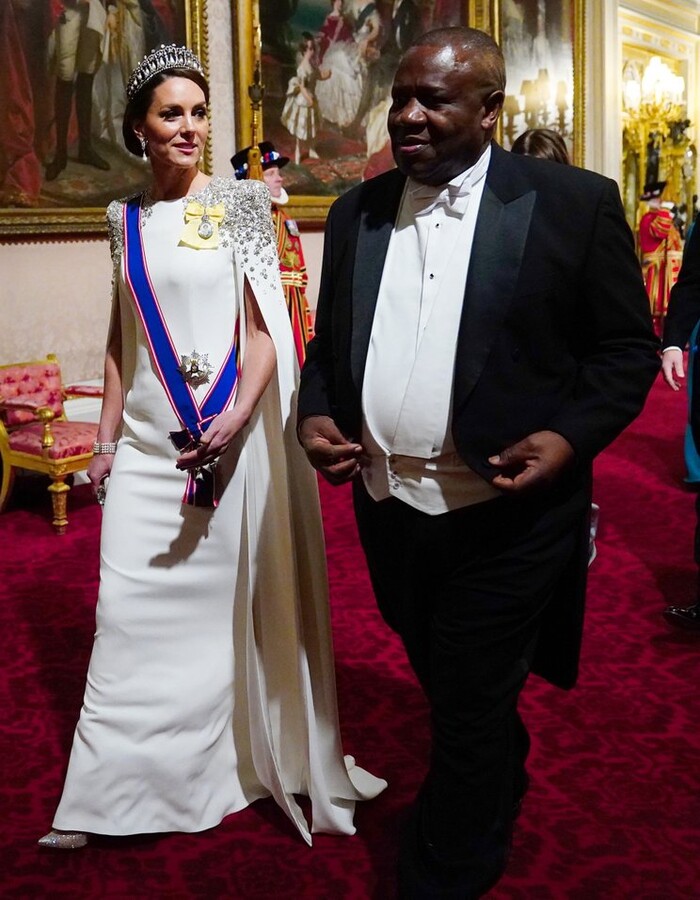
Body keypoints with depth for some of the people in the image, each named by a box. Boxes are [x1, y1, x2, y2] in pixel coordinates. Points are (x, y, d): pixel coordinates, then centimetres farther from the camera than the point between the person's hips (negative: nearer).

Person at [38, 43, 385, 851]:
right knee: (131, 609, 4)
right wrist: (107, 437, 11)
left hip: (232, 435, -3)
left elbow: (267, 325, -7)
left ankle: (247, 757, 25)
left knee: (233, 600, 5)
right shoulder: (126, 218, 11)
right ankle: (109, 793, 16)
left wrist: (238, 417, -21)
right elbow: (121, 338, 14)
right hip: (147, 442, 4)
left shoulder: (238, 204, -2)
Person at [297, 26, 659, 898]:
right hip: (386, 508, 6)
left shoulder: (574, 202, -7)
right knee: (448, 688, 25)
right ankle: (497, 799, 53)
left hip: (505, 516, -5)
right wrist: (315, 413, -3)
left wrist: (570, 436, -18)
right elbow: (329, 339, 15)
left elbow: (628, 348, -4)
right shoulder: (355, 211, 7)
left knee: (470, 714, 5)